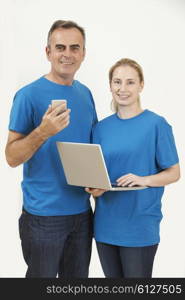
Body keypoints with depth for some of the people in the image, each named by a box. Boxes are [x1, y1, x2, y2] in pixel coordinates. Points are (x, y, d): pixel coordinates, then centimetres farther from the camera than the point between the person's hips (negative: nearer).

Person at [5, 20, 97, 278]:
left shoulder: (85, 93, 6)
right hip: (44, 215, -5)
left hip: (82, 211, 6)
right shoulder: (29, 95, -12)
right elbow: (12, 157, -13)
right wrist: (43, 132, -29)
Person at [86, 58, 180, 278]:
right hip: (106, 224, 4)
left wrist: (144, 180, -21)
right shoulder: (101, 127, 7)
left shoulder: (157, 124, -7)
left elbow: (174, 173, -4)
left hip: (140, 225, -4)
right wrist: (93, 188, -9)